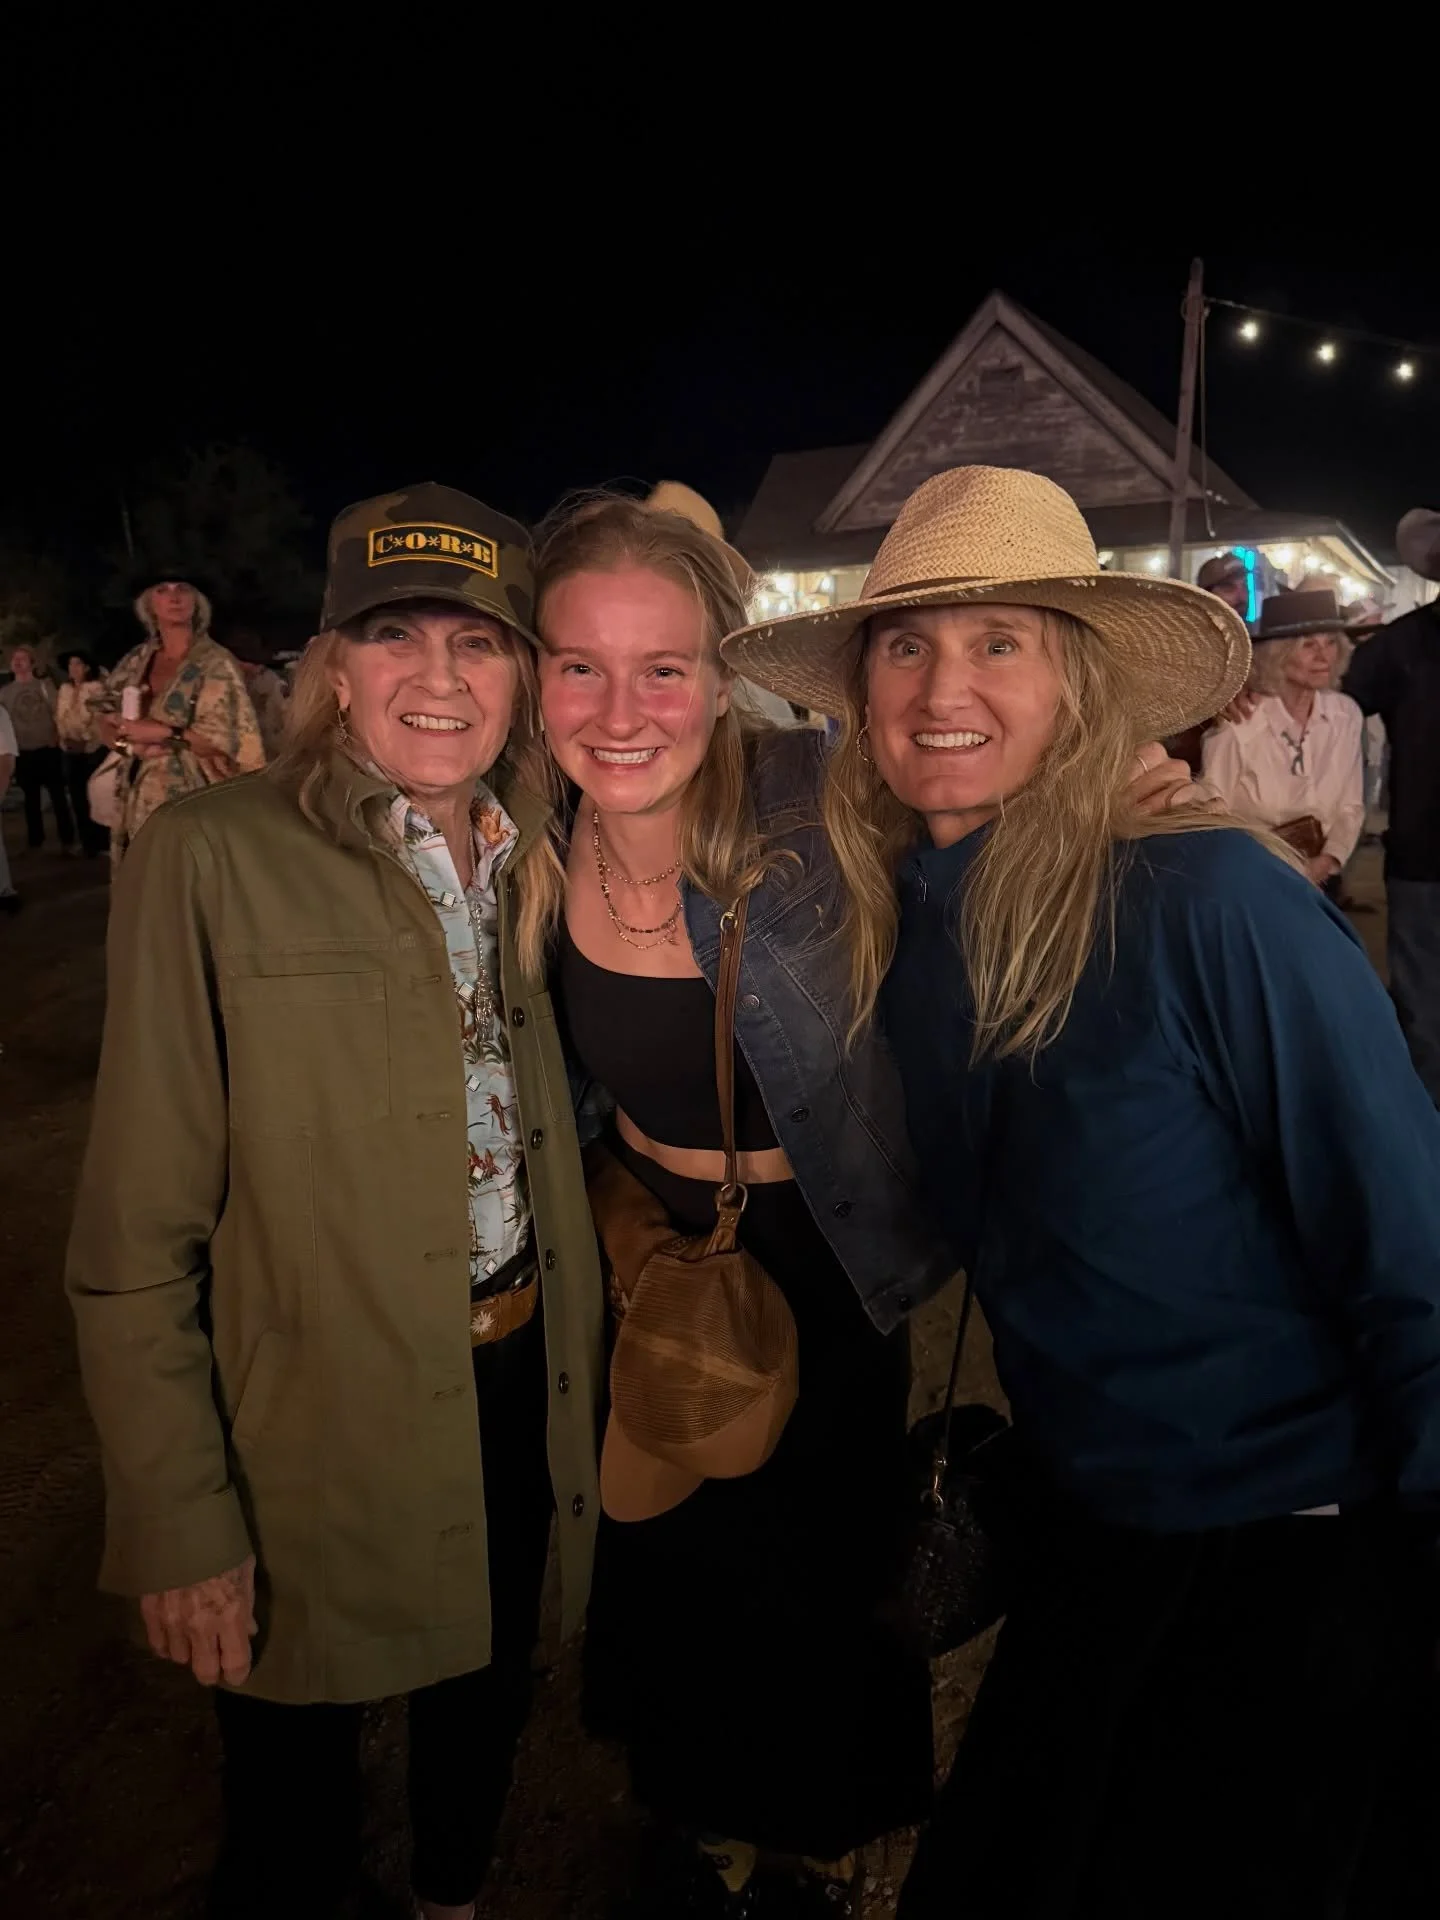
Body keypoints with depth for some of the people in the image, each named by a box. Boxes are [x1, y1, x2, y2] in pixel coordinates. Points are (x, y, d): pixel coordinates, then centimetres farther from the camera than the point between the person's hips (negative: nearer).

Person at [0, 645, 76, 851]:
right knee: (32, 799, 9)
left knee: (58, 796, 0)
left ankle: (68, 840, 5)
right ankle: (35, 842, 16)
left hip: (48, 750, -2)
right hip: (23, 753, 2)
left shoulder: (45, 686, 3)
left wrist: (57, 738, -9)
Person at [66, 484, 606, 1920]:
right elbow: (135, 1241, -14)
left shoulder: (535, 862, 1)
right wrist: (179, 1524, -14)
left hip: (519, 1390, 5)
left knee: (486, 1717, 28)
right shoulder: (215, 859, -16)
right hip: (316, 1438, -5)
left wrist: (578, 1382, 3)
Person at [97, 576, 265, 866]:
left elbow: (230, 738, -14)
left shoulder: (216, 663, -7)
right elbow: (107, 722, 14)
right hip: (138, 802, 5)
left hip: (195, 805, -5)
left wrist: (162, 733, -18)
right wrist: (130, 743, -7)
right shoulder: (136, 660, 11)